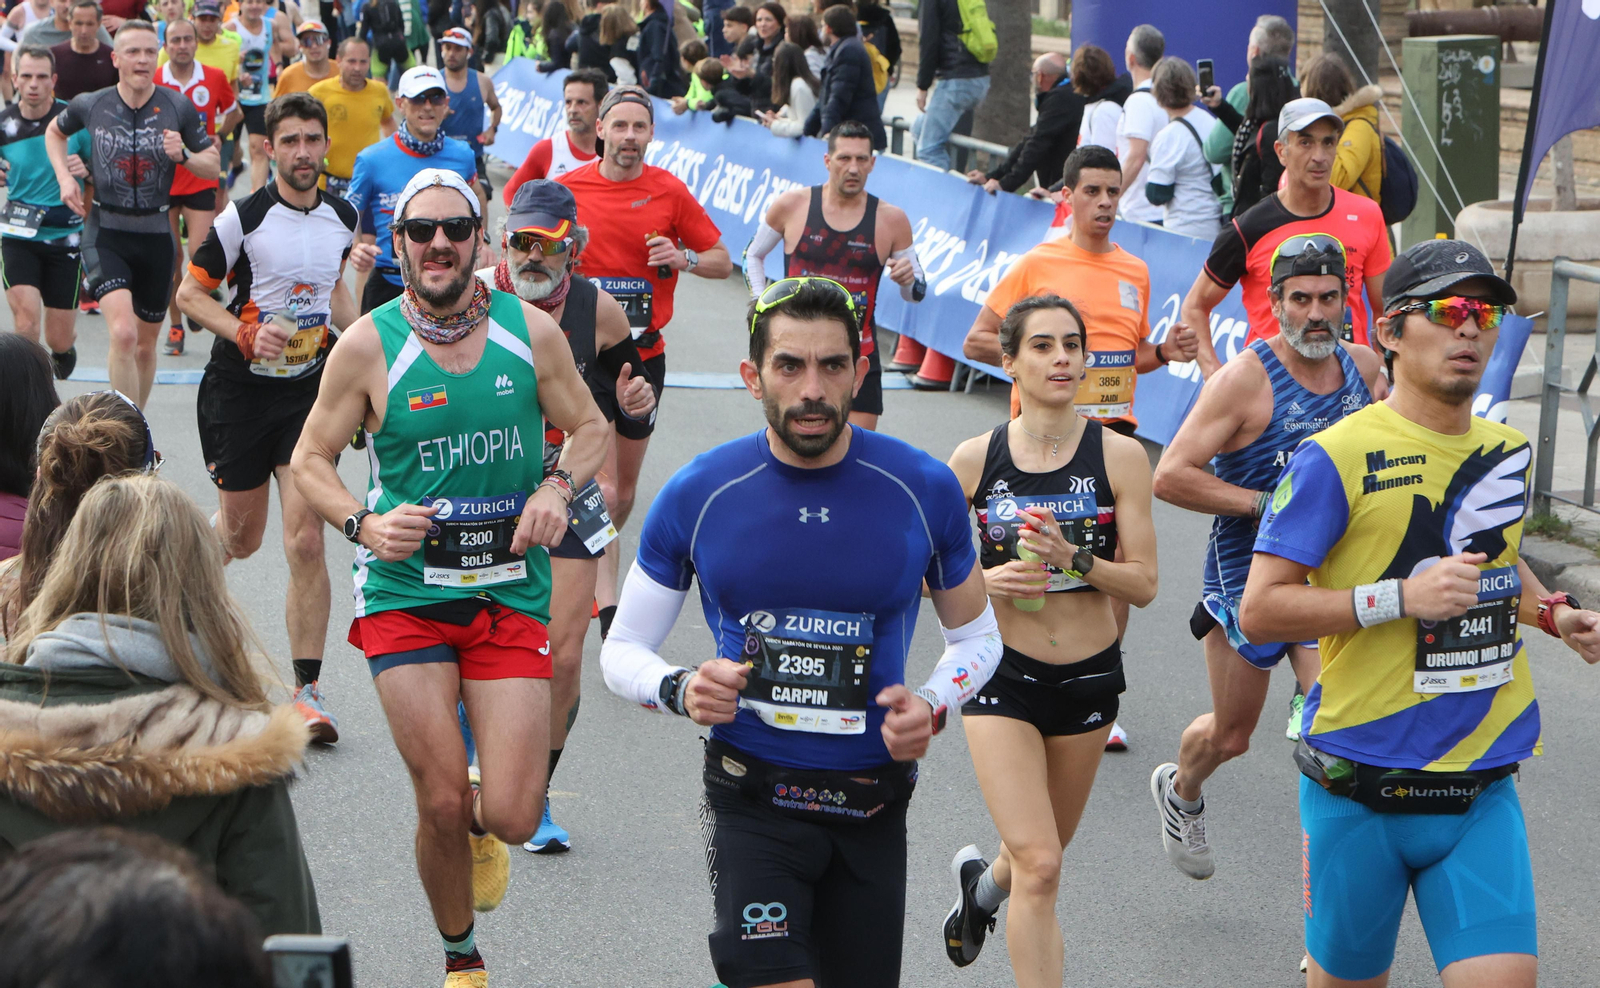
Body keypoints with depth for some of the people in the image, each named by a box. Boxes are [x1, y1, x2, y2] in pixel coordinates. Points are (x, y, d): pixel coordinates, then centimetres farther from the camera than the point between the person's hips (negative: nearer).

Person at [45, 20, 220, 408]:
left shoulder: (178, 108, -3)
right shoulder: (90, 105, -2)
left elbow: (213, 166, 3)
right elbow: (54, 132, 19)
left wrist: (183, 155, -17)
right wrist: (65, 176, 4)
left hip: (155, 234, 2)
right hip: (105, 233, -2)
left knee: (146, 343, 15)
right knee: (123, 333, -23)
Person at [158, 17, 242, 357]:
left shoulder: (215, 78, 0)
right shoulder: (151, 83, -3)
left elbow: (234, 113, 17)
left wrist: (216, 136, 6)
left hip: (200, 180, 0)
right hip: (162, 180, 0)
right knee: (171, 259, 3)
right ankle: (175, 326, 15)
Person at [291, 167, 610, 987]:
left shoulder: (531, 330, 1)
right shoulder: (368, 345, -4)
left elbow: (591, 428, 13)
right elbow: (310, 460, 3)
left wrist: (558, 488, -8)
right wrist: (363, 524, -15)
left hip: (511, 592, 1)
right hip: (405, 594, -1)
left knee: (510, 817, -8)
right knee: (442, 806, -4)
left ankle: (482, 830, 32)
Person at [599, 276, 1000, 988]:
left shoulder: (924, 490, -4)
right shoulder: (697, 495, -5)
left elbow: (976, 636, 10)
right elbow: (622, 650, 4)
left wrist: (933, 706, -9)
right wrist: (679, 690, -17)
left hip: (872, 808, 2)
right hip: (752, 801, -2)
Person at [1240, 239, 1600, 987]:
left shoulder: (1508, 452, 10)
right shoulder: (1335, 456, -11)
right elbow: (1259, 610, -15)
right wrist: (1400, 598, -22)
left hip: (1483, 787, 5)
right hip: (1363, 791, -5)